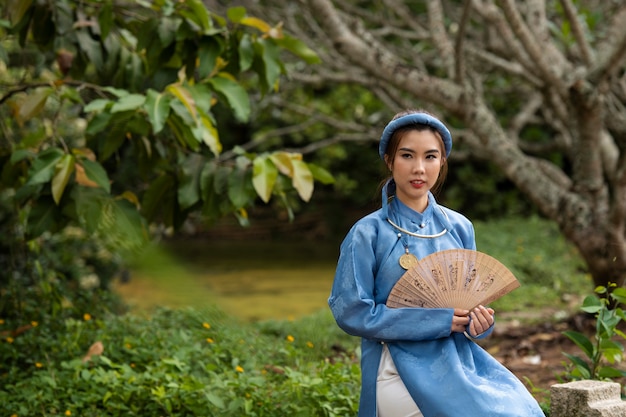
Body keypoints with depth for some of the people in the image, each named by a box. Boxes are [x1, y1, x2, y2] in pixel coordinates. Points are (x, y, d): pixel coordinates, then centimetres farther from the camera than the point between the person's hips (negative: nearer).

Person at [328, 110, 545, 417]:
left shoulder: (459, 228, 8)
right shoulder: (368, 234, -5)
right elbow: (351, 311, -11)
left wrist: (478, 321, -8)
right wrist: (436, 321, -16)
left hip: (458, 364, 5)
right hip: (404, 376, -5)